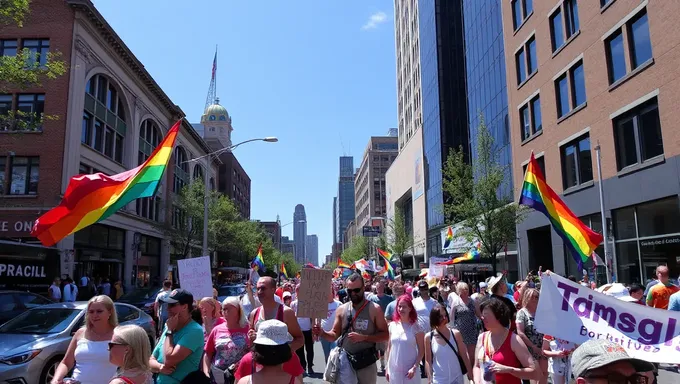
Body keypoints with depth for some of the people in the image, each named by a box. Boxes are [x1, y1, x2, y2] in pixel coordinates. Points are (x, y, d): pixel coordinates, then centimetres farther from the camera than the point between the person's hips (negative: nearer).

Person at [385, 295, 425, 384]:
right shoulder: (392, 325, 3)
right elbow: (389, 348, 10)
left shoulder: (415, 327, -7)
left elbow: (421, 350, -6)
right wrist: (387, 368, 9)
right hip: (394, 370, 4)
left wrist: (414, 367, -16)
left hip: (409, 370, -3)